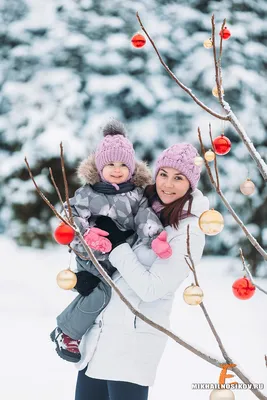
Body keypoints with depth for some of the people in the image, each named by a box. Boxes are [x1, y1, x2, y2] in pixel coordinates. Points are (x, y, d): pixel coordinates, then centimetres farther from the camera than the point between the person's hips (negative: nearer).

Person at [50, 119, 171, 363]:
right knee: (100, 294, -23)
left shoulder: (136, 195, 3)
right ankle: (65, 333, -6)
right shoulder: (88, 193, -3)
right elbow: (72, 216, -9)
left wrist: (156, 237, -32)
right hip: (92, 259, -5)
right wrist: (86, 234, -29)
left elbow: (146, 217, -11)